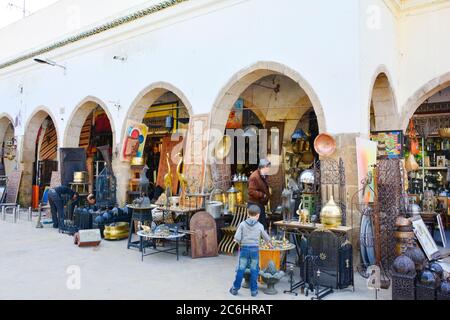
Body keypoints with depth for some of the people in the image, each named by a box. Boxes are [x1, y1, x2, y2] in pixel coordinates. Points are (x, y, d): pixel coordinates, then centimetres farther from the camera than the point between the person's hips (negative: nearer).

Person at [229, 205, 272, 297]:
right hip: (255, 249, 0)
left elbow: (237, 238, -9)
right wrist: (269, 243, 34)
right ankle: (254, 290, 16)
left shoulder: (242, 224, -4)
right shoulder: (260, 226, -1)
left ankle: (235, 288, 16)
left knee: (241, 269, 7)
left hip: (244, 249, 0)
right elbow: (266, 236, 15)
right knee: (254, 270, 9)